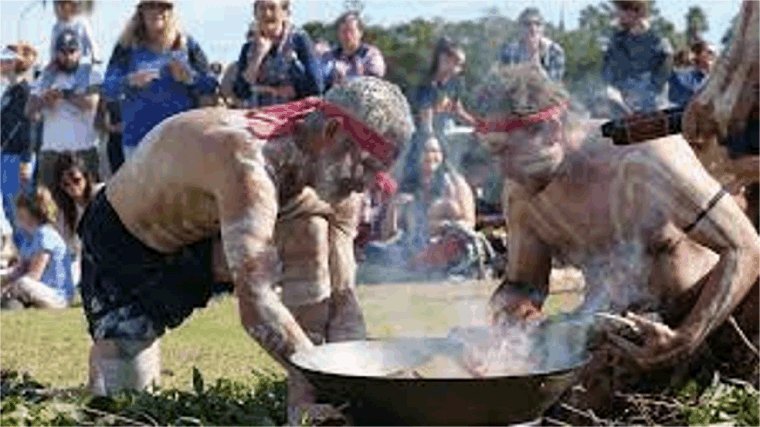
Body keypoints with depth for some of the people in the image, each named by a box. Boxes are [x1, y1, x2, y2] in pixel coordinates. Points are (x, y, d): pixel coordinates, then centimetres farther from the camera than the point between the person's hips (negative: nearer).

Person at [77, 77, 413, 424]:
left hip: (205, 234, 6)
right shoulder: (250, 163, -41)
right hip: (123, 241, -6)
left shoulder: (338, 188, -16)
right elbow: (255, 306, -48)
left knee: (311, 228, -20)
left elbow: (341, 297, -14)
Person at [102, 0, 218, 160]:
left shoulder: (187, 44, 10)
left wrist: (190, 78, -12)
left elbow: (211, 86, 8)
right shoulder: (127, 47, 8)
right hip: (139, 139, 0)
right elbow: (108, 88, -2)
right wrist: (130, 82, -22)